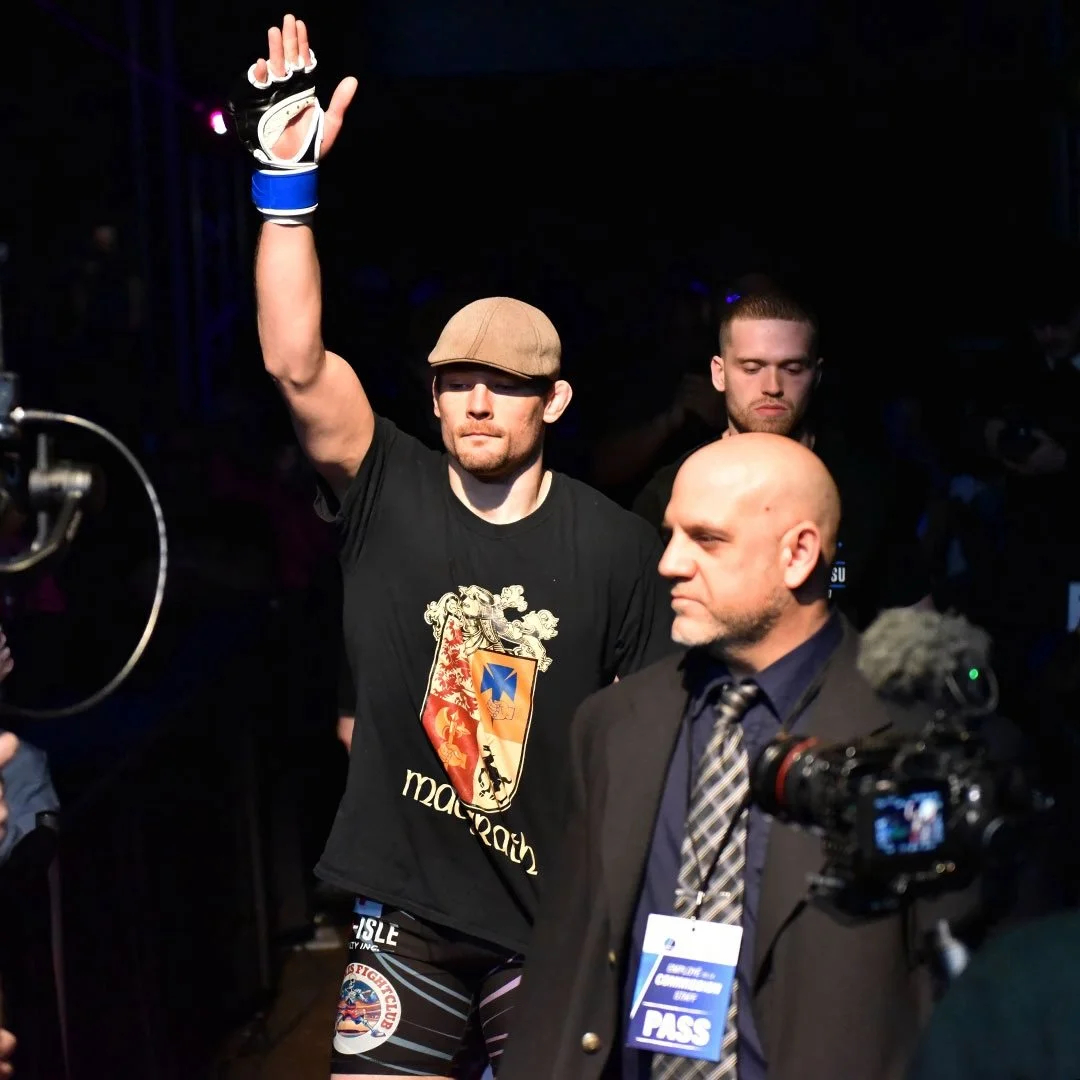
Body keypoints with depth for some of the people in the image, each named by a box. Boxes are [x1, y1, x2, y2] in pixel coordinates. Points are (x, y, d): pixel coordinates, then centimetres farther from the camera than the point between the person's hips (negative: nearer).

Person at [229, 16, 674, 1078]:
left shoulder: (617, 548, -4)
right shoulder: (388, 493, -2)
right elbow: (295, 363, -16)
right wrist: (287, 182, -24)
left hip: (557, 913, 0)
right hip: (408, 909, 1)